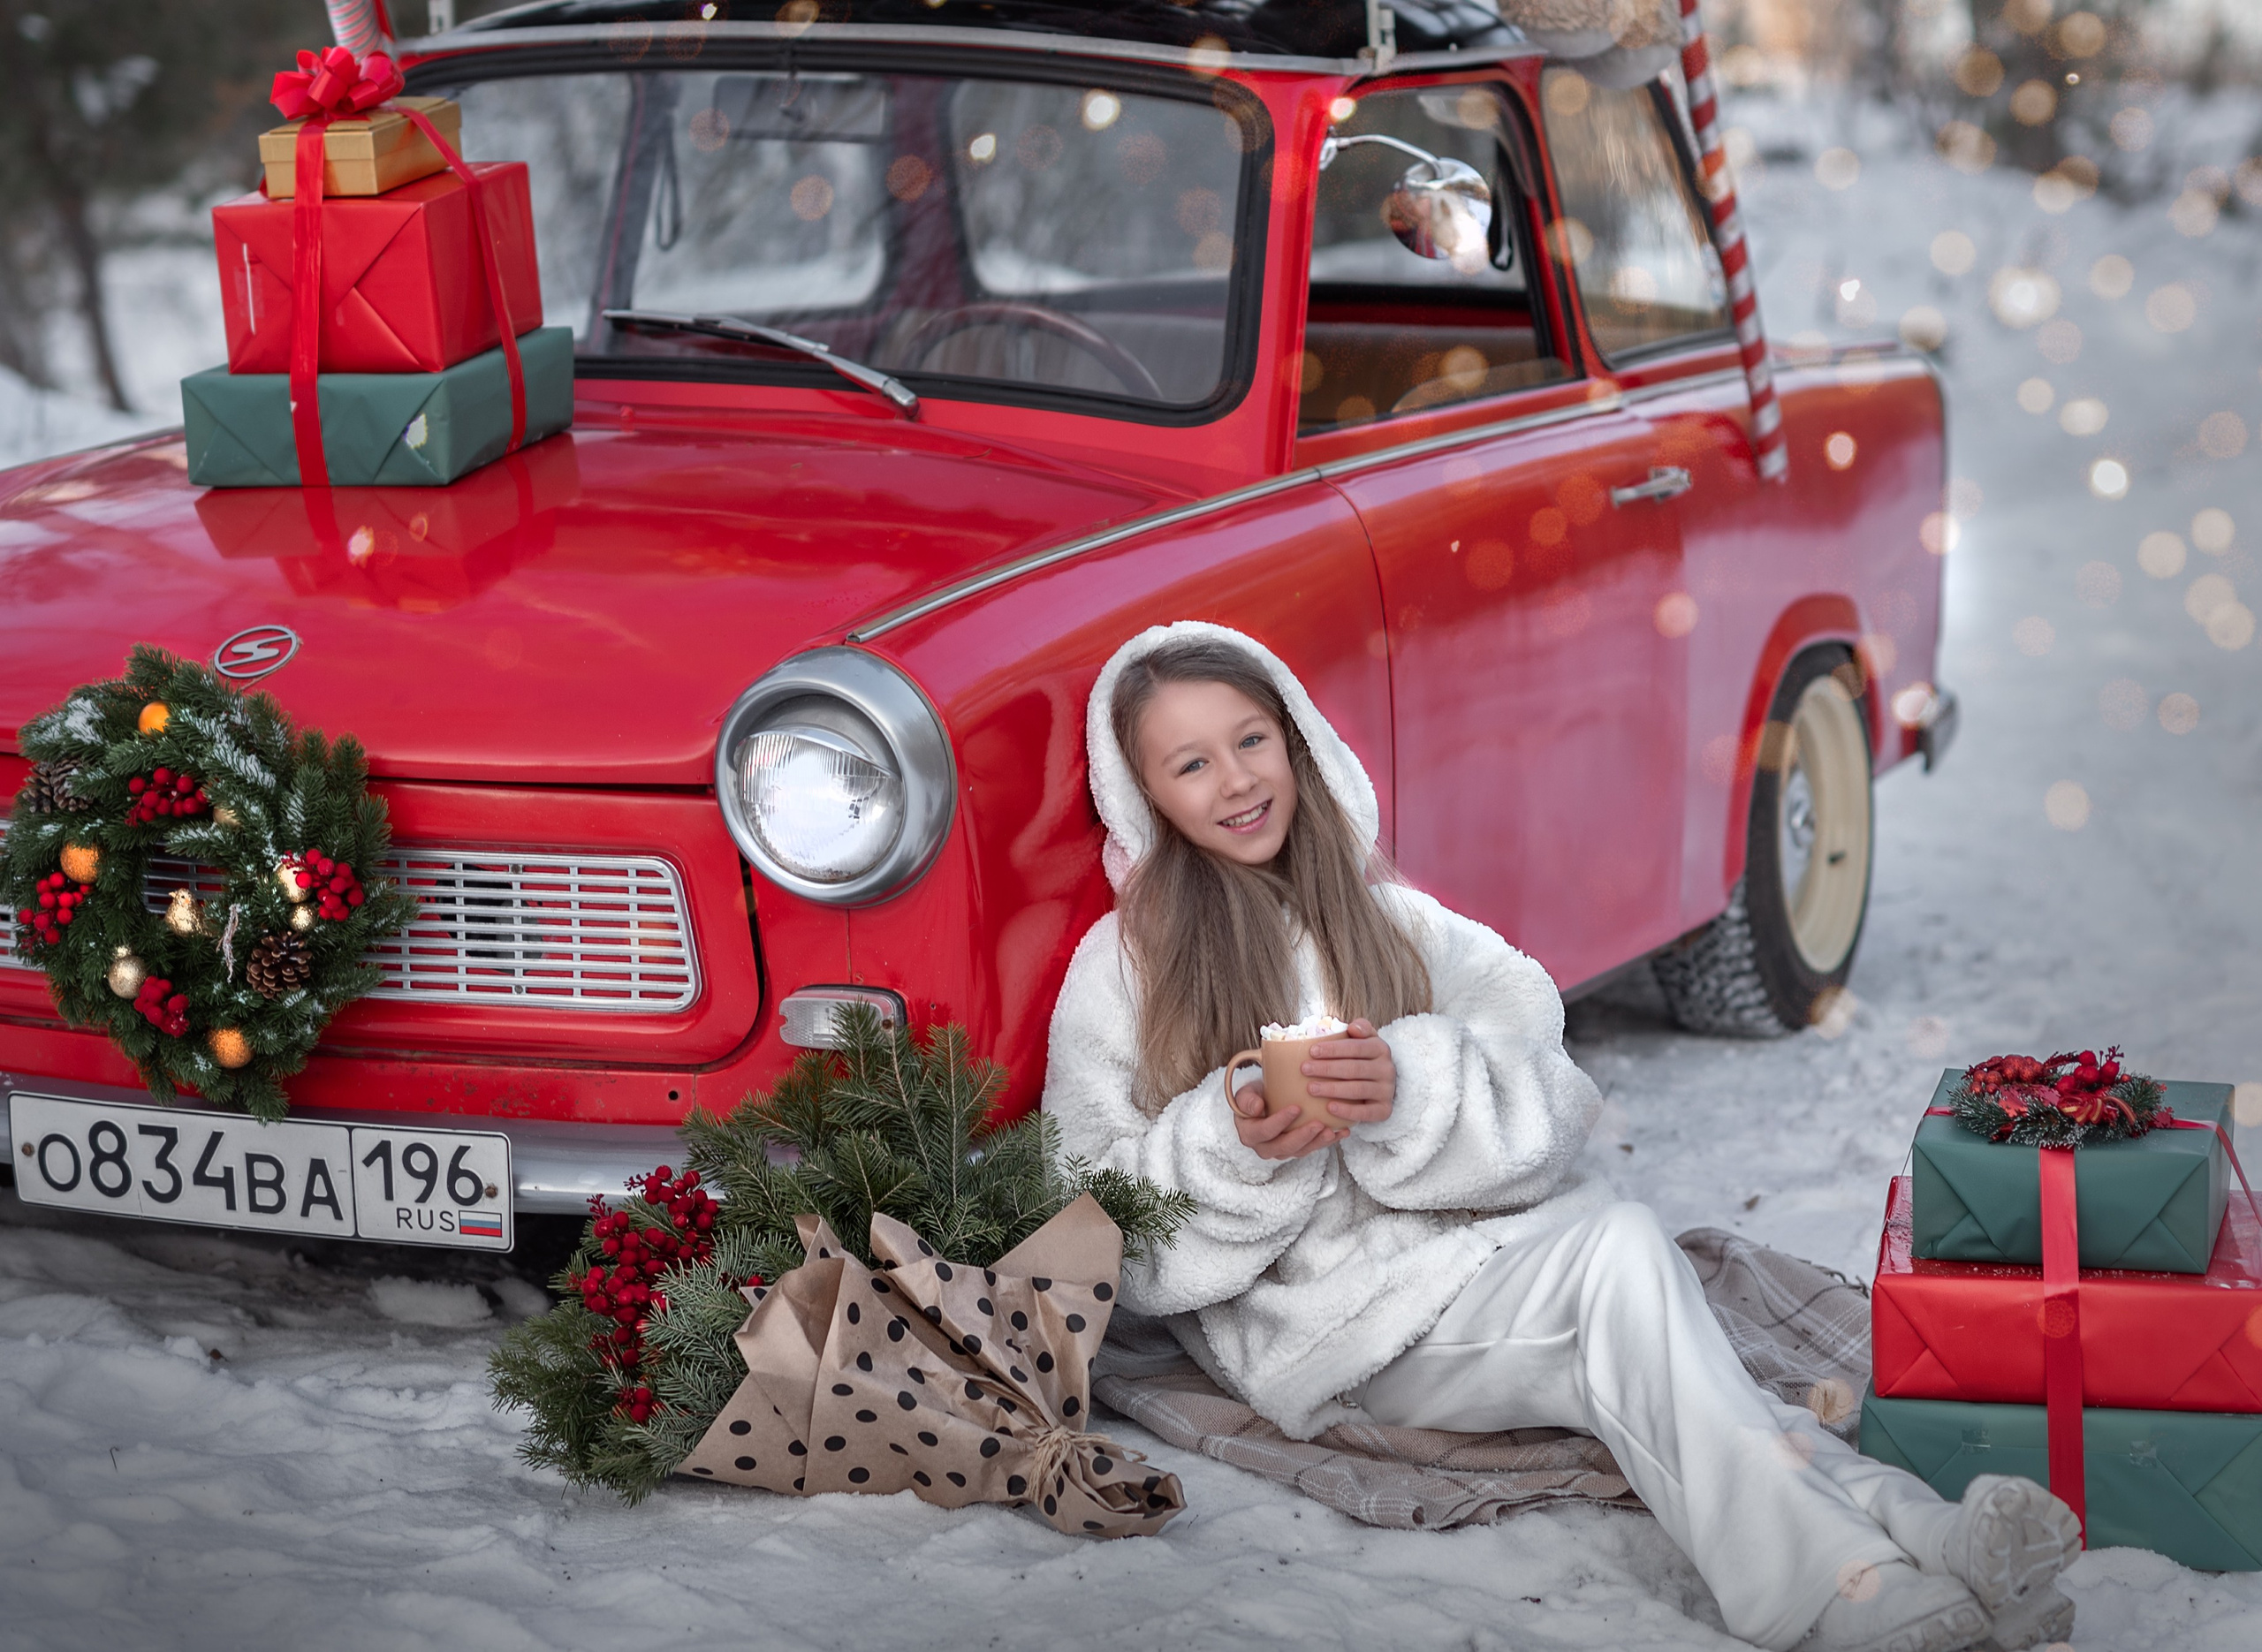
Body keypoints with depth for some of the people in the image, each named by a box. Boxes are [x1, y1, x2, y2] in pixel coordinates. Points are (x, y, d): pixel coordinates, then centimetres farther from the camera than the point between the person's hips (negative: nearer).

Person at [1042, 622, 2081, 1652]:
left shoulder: (1381, 913, 17)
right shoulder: (1120, 970, 5)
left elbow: (1548, 1100, 3)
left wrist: (1415, 1086, -17)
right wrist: (1229, 1143, -16)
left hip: (1461, 1238, 4)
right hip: (1313, 1325, -4)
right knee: (1616, 1252, -30)